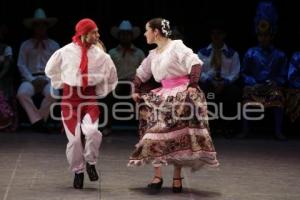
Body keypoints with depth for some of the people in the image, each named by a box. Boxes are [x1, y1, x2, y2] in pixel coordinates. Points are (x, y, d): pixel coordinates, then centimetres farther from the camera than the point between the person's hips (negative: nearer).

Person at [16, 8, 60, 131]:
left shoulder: (54, 45, 16)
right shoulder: (26, 45, 15)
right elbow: (21, 64, 6)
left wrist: (48, 78, -9)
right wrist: (31, 79, -9)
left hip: (48, 79, 0)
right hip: (30, 78, 0)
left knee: (52, 94, -36)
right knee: (22, 93, -35)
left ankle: (37, 120, -26)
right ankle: (38, 121, -31)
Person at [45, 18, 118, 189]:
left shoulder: (101, 55, -3)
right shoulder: (66, 52, -6)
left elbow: (112, 78, 13)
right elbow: (51, 70, 13)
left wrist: (100, 92, 10)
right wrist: (62, 85, 10)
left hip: (90, 97, 0)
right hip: (70, 98, 0)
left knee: (91, 130, -24)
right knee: (74, 138, -3)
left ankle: (90, 163, 2)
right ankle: (78, 171, 18)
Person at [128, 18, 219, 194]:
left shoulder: (176, 46, -7)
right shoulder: (153, 54, 14)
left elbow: (195, 63, -17)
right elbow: (141, 73, 25)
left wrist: (193, 85, -26)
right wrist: (136, 90, 11)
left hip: (182, 93, -7)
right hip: (164, 96, 7)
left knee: (180, 135, -7)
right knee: (155, 132, -5)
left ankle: (177, 177, 0)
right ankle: (158, 176, -5)